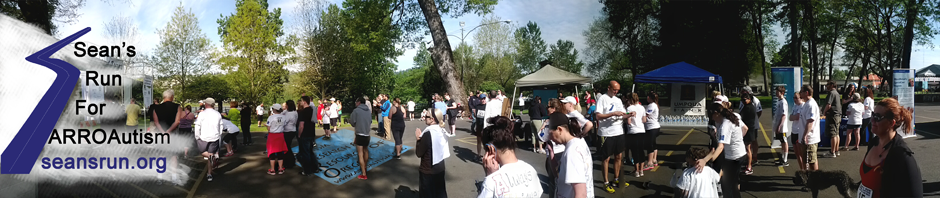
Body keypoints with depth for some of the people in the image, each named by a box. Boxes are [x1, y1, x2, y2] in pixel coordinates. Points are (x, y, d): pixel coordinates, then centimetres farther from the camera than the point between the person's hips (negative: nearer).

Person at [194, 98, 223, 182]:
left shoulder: (202, 114, -8)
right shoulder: (218, 114, 5)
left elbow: (197, 127, -7)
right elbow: (221, 127, 10)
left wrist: (197, 138, 4)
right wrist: (219, 137, 19)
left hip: (204, 137, -3)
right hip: (215, 138, 3)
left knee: (203, 152, 19)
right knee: (211, 154, 9)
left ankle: (210, 156, -15)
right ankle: (209, 174, 6)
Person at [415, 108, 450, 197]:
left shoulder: (428, 133, -25)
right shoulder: (440, 130, 0)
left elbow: (418, 153, -18)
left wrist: (418, 138, -9)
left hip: (428, 171, -8)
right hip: (440, 167, 8)